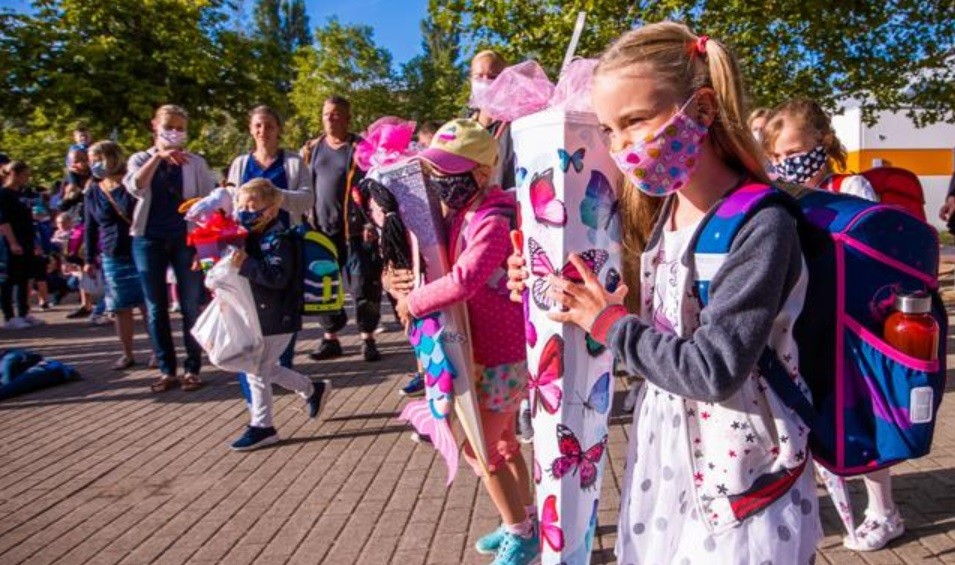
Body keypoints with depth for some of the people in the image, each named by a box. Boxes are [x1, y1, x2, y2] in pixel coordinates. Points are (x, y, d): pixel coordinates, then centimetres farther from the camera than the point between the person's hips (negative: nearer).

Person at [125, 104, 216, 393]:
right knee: (156, 308, 5)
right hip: (148, 240, 2)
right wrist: (158, 156, -26)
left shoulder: (196, 163, 5)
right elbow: (135, 187, -14)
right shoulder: (140, 159, 7)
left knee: (191, 306, -1)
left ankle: (192, 369, 8)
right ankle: (166, 370, 14)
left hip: (186, 239, -1)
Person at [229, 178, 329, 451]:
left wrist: (246, 263, -34)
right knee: (268, 369, 18)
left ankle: (262, 426, 12)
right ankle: (313, 389, 36)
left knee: (257, 371, -2)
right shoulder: (251, 238, 10)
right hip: (259, 315, 9)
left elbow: (278, 277, -28)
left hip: (276, 319, -9)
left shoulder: (279, 240, -17)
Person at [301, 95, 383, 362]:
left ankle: (368, 340, 12)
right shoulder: (312, 148, 12)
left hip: (356, 229, -4)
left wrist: (372, 223, -10)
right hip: (322, 229, 4)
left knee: (364, 286, 0)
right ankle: (330, 339, 20)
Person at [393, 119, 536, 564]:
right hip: (487, 349, 9)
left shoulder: (492, 222, -25)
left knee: (480, 449, 2)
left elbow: (462, 281, -36)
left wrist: (411, 302, -21)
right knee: (502, 442, 20)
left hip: (502, 354, -9)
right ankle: (524, 523, 37)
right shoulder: (462, 214, 5)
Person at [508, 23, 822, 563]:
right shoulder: (669, 213, 1)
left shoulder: (760, 224, -21)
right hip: (663, 456, 7)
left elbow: (712, 370, -25)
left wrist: (609, 322, -16)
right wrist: (566, 298, 0)